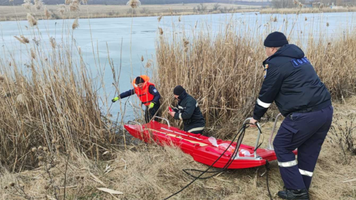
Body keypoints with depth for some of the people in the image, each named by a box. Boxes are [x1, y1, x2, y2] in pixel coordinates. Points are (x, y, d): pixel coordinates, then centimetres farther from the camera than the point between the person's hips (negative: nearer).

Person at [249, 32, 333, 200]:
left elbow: (267, 94, -2)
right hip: (325, 110, 9)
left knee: (282, 146, 7)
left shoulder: (276, 64, -6)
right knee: (309, 151, 17)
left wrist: (256, 116, 11)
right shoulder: (299, 58, 21)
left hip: (305, 115, -9)